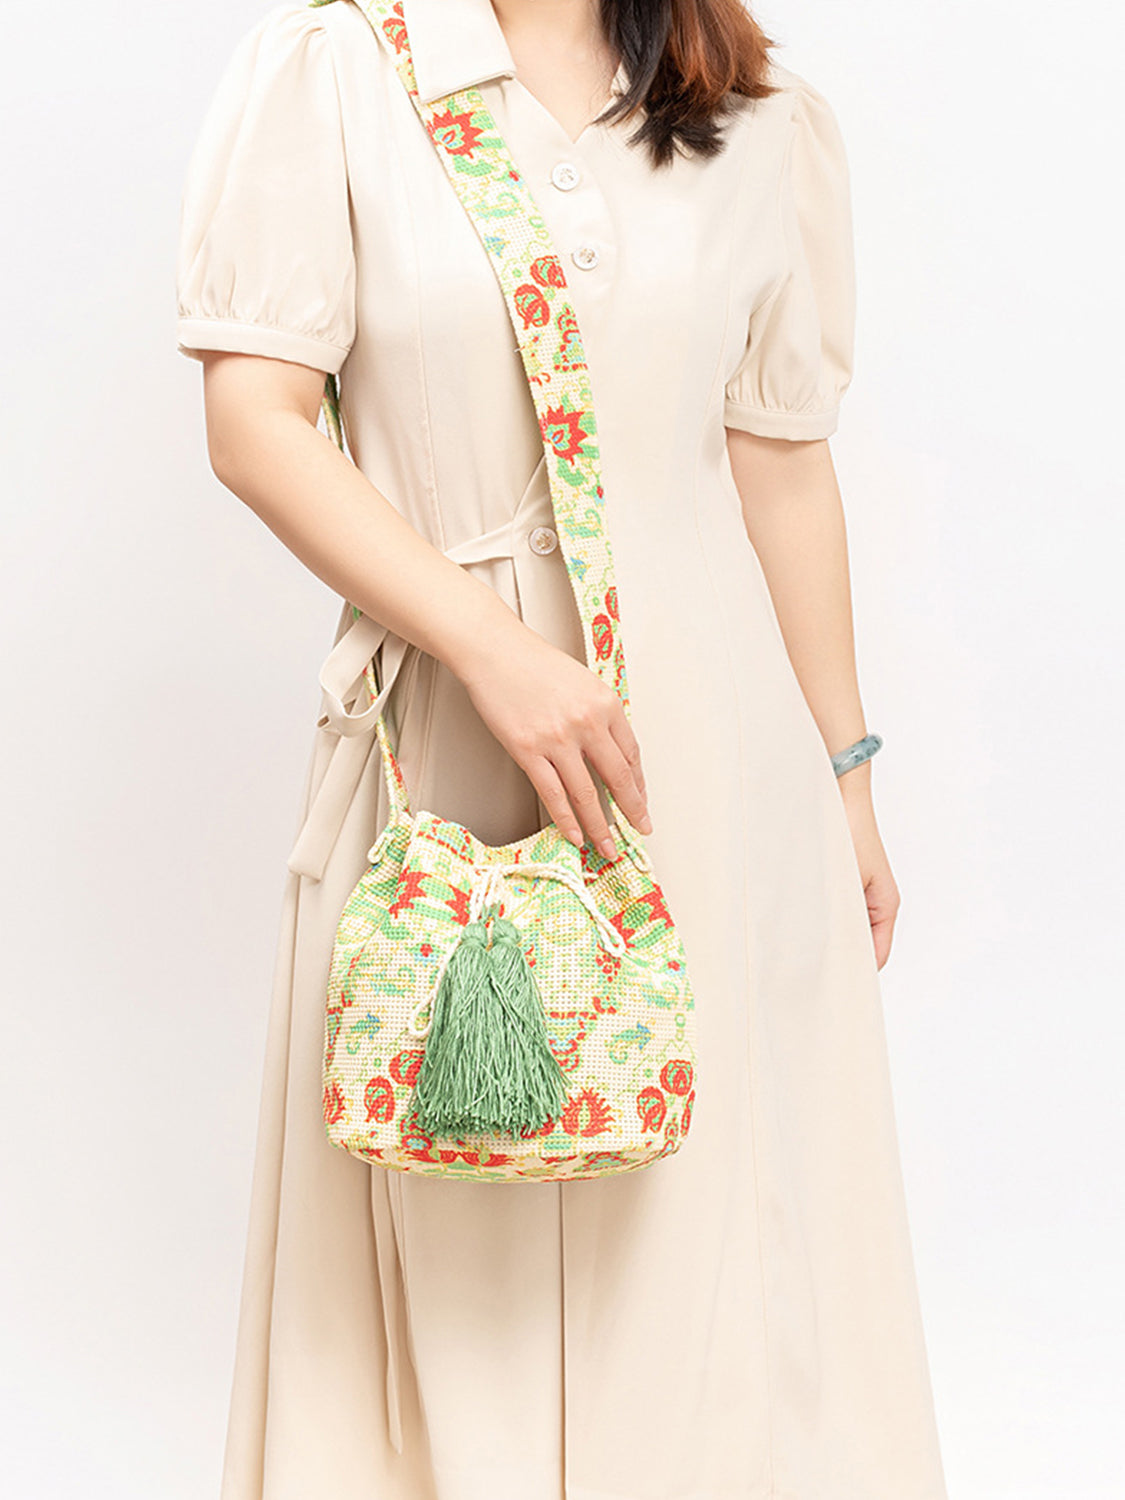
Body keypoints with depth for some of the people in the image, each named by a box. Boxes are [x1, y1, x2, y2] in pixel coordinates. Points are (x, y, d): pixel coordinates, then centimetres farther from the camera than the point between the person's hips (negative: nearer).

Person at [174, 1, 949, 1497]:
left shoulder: (769, 125, 7)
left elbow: (785, 468, 9)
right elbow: (254, 421, -7)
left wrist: (843, 773, 11)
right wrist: (490, 645, -17)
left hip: (707, 717, 2)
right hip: (446, 726, -2)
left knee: (711, 1185, 9)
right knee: (456, 1223, 8)